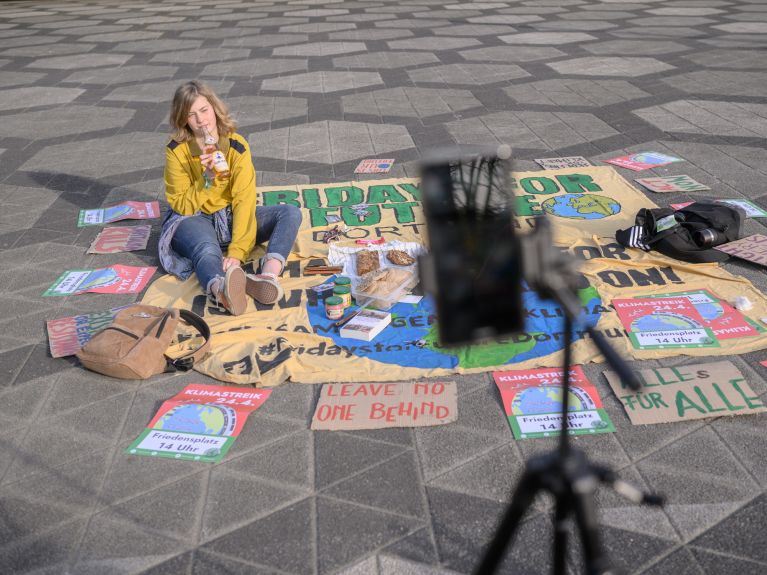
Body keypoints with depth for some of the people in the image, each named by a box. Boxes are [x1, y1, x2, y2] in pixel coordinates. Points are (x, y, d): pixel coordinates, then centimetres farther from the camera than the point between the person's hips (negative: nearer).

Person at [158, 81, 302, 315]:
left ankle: (268, 275, -48)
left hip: (231, 217, 3)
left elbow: (244, 201, -18)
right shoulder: (177, 151, -9)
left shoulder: (237, 146, -10)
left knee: (291, 213, -20)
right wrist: (206, 180, -27)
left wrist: (236, 252, -31)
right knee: (207, 251, -39)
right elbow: (181, 206, -9)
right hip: (193, 219, -2)